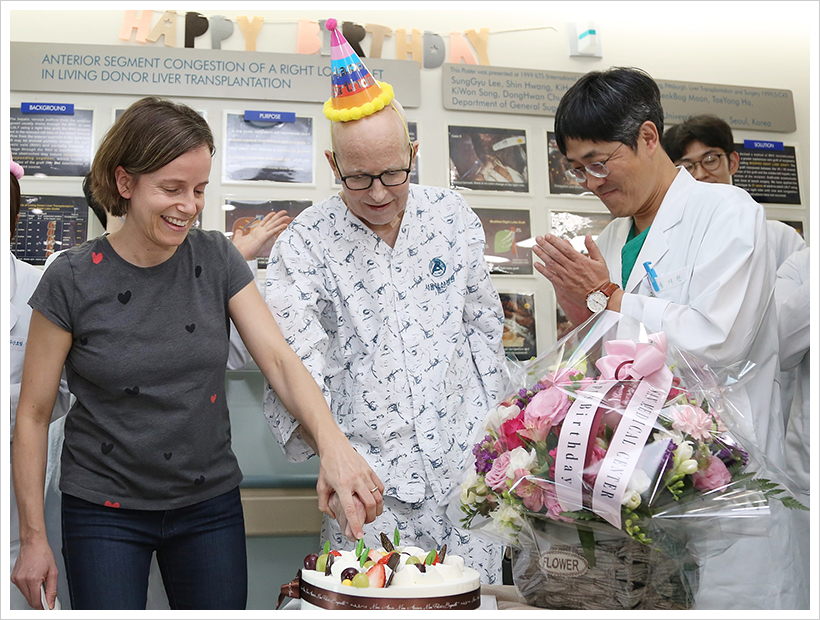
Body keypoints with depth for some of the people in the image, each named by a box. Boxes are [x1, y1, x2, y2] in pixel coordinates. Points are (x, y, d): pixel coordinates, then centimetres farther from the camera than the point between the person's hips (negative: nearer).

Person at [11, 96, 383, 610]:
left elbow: (280, 359, -10)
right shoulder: (73, 281, -11)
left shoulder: (216, 259, -4)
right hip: (106, 512, -2)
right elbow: (33, 415, -5)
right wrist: (33, 538, -4)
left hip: (210, 504, 3)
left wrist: (332, 443, -28)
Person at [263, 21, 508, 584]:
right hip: (370, 477, -2)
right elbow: (297, 365, -14)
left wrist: (492, 426, 12)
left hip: (466, 468, 3)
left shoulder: (452, 216, 3)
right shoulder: (304, 245, -7)